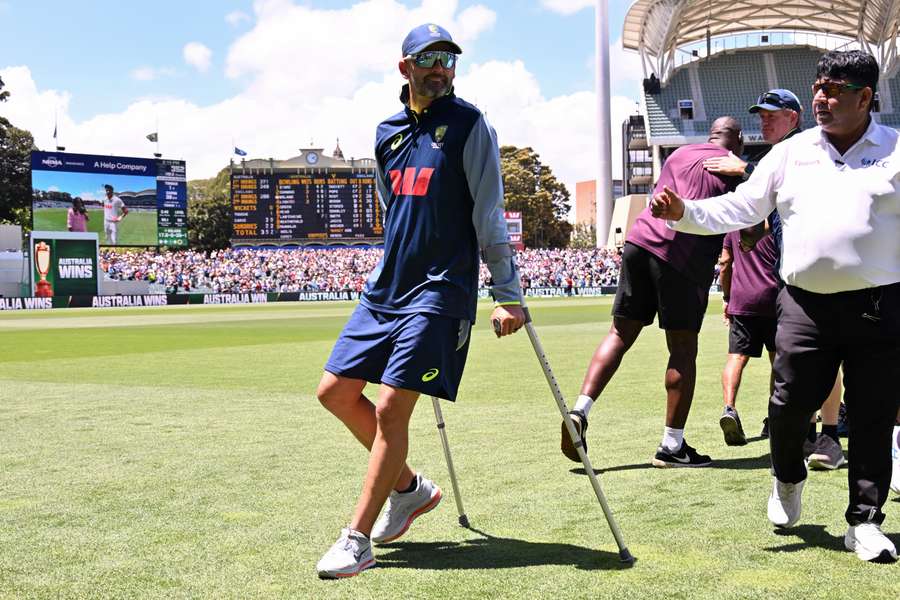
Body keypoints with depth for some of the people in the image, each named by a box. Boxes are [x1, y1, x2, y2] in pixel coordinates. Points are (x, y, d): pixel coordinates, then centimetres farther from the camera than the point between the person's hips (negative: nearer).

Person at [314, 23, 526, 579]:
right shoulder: (388, 132, 14)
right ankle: (409, 487, 24)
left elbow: (490, 215, -7)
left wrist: (508, 294, -11)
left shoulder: (468, 123, -3)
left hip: (440, 293, -7)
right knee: (336, 391, 6)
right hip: (385, 288, 7)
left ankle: (357, 539, -1)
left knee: (391, 409, -10)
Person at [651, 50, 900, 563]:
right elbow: (740, 208, 8)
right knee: (789, 404, -2)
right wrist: (684, 213, -6)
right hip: (806, 305, 2)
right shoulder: (791, 154, 11)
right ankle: (789, 478, 30)